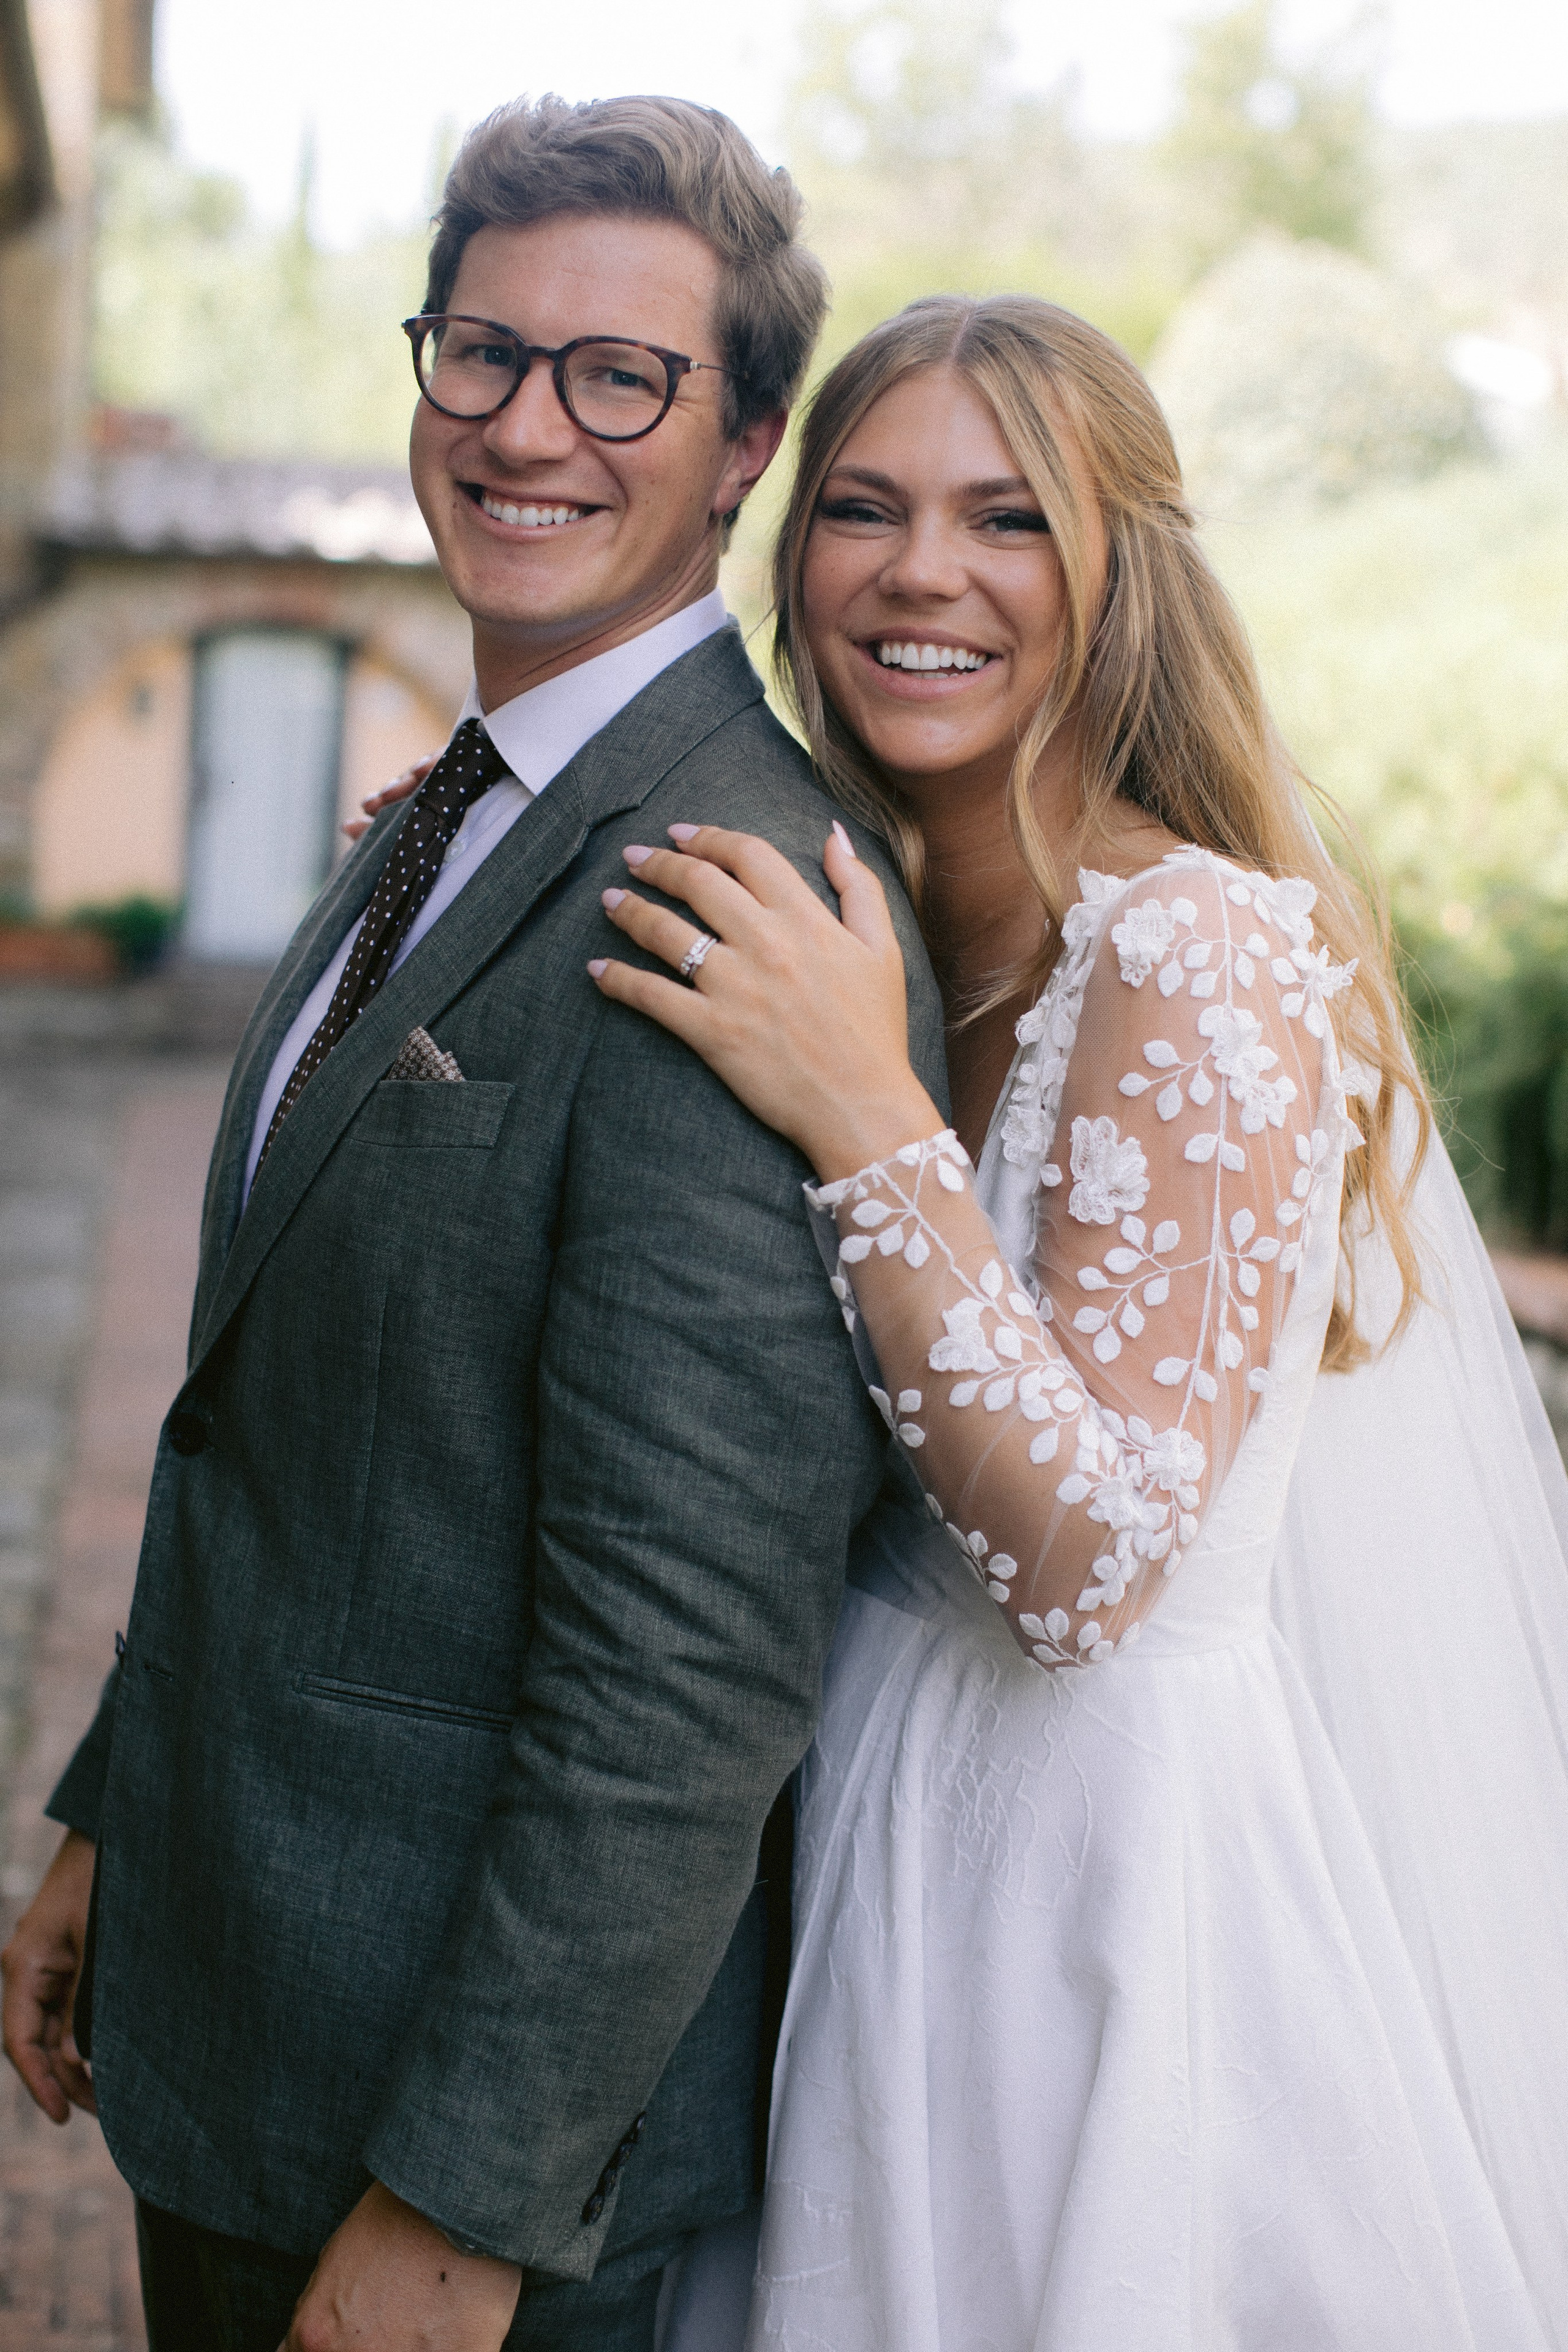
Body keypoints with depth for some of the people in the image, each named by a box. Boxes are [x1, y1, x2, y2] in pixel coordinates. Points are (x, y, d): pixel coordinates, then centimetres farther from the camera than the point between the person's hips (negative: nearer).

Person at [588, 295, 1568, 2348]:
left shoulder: (1202, 949, -22)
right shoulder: (864, 925, 2)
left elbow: (1093, 1564, -25)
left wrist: (865, 1121, -31)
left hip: (1130, 1854, -7)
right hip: (915, 1824, 7)